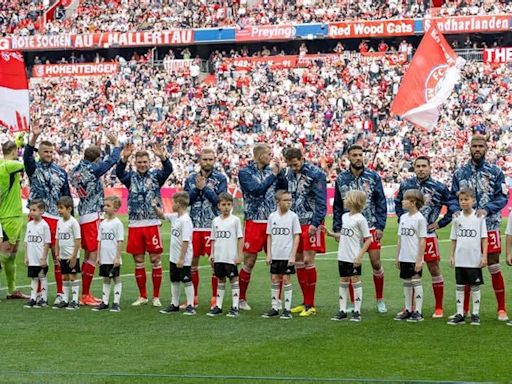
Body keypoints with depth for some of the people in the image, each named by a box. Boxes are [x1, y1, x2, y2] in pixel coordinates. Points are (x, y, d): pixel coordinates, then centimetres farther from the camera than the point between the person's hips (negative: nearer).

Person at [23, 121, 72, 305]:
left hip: (56, 217, 1)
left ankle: (60, 292, 4)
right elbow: (27, 155, -16)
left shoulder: (61, 172, 11)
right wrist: (34, 137, -31)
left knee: (57, 255, 0)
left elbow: (67, 196, 13)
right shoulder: (33, 168, 6)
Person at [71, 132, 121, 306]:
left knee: (87, 254, 15)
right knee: (93, 255, -6)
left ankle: (85, 294, 18)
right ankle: (85, 295, -7)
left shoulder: (77, 170, 8)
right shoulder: (92, 169, -12)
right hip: (93, 216, -9)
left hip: (82, 216, 9)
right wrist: (116, 144, 6)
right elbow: (111, 161, -8)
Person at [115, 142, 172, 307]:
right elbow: (119, 172, -11)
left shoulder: (155, 175, 4)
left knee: (155, 260, 0)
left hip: (152, 224, -2)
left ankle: (156, 297, 8)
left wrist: (162, 157, -34)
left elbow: (168, 170, -14)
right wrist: (124, 158, -29)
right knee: (138, 261, 7)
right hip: (134, 225, 2)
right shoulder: (131, 177, 8)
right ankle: (142, 296, 17)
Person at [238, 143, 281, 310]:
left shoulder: (271, 170, 10)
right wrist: (273, 175, -11)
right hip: (254, 222, -4)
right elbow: (256, 190, -16)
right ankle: (241, 298, 12)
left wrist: (280, 173, -1)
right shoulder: (245, 172, -1)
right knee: (249, 262, 0)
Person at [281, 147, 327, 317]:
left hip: (310, 224, -7)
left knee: (308, 260, -9)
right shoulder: (288, 174, 9)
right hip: (295, 223, 7)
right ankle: (306, 302, 18)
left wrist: (315, 224, -18)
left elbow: (321, 201, -14)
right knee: (298, 261, 8)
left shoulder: (315, 174, -12)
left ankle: (310, 305, -4)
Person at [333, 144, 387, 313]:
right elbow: (337, 206, 10)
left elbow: (381, 203, 1)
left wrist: (380, 227, -6)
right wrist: (336, 228, 4)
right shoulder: (341, 179, 5)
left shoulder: (373, 177, 0)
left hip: (371, 228, -1)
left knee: (376, 263, -1)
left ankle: (380, 300, 15)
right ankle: (353, 302, 15)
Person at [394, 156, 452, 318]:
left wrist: (440, 223, 0)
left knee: (434, 269, 0)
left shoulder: (439, 188, -4)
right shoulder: (406, 185, 6)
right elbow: (398, 203, 23)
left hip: (428, 234, -3)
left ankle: (439, 308, 8)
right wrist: (402, 219, 11)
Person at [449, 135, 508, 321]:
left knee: (494, 267, -3)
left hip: (489, 226, -2)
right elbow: (453, 198, 11)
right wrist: (456, 210, -10)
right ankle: (464, 309, 18)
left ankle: (502, 309, 6)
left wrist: (486, 209, -19)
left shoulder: (495, 172, 2)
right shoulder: (459, 173, 8)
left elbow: (502, 197, -3)